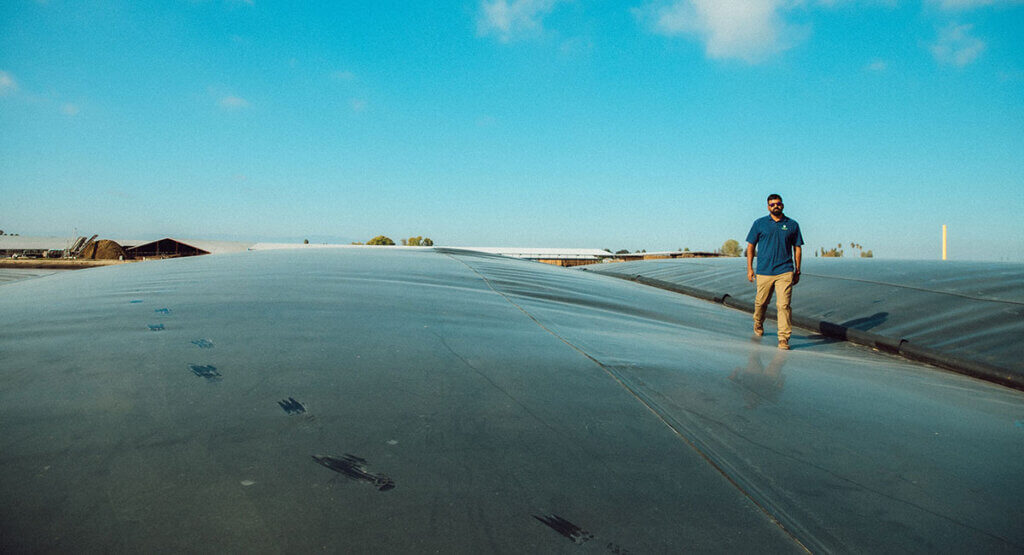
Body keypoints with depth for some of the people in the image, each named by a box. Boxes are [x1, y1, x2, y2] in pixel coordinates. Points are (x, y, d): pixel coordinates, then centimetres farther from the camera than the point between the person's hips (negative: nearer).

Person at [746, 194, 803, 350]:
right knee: (761, 302, 12)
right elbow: (751, 246, 8)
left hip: (785, 272, -1)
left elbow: (797, 248, 13)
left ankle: (784, 338, -7)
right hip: (764, 271, 1)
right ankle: (758, 324, 40)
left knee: (784, 304, -10)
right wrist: (749, 268, 2)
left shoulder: (792, 225, 8)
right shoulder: (759, 224, 6)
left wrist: (797, 271, 10)